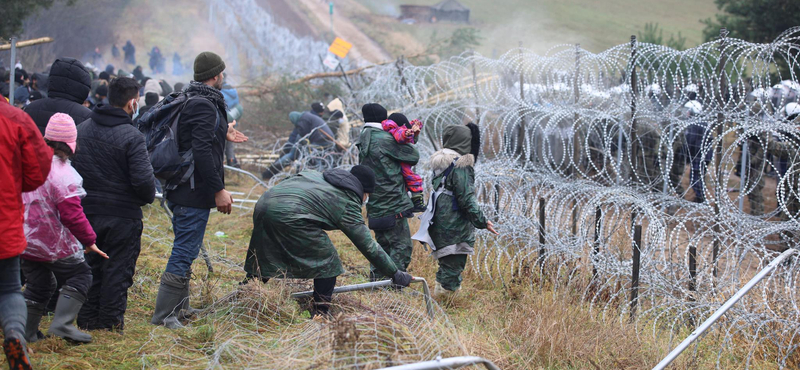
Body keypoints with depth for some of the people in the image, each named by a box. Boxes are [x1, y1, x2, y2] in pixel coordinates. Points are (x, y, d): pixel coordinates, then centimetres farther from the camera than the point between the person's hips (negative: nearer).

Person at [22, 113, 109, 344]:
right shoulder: (62, 174, -20)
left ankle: (27, 331, 17)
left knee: (37, 284, 19)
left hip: (25, 241, 7)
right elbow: (72, 215, -20)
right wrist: (89, 240, -9)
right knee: (80, 276, 7)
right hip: (54, 244, -7)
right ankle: (62, 323, -6)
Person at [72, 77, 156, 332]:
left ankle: (87, 319, 20)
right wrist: (149, 197, -1)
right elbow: (143, 179, -21)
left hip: (86, 212, 6)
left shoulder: (81, 130, 3)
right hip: (122, 215, -5)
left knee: (90, 266, 16)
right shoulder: (131, 137, -17)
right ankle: (111, 321, 8)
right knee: (118, 269, 5)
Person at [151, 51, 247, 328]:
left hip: (181, 190, 11)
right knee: (185, 251, -7)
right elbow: (202, 152, -25)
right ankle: (163, 315, -4)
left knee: (186, 250, 20)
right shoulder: (205, 105, -18)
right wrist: (219, 190, -23)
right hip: (195, 193, -11)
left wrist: (223, 135, 31)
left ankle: (180, 307, 30)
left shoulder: (188, 101, 13)